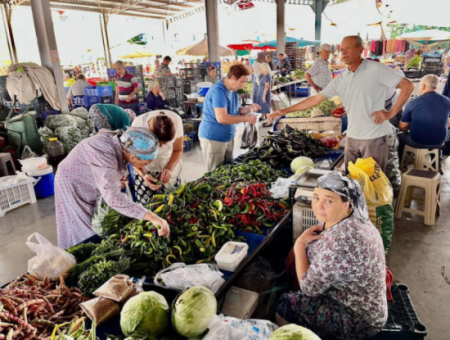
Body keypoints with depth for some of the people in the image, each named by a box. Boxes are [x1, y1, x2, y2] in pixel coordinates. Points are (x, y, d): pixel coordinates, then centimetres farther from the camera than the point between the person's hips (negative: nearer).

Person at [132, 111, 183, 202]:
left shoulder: (176, 120, -27)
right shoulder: (138, 125, -32)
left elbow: (178, 150, -14)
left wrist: (169, 169, -32)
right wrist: (144, 176, -41)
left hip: (170, 165, 2)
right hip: (144, 169, -1)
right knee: (145, 204, -2)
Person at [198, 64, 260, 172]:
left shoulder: (233, 90, 9)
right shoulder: (218, 91, -22)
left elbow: (235, 112, 14)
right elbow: (222, 118, -30)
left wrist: (249, 108, -5)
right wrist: (246, 118, -24)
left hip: (228, 137, 9)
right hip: (213, 138, -9)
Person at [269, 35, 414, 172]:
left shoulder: (376, 69, -9)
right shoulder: (340, 79, 6)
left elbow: (408, 86, -8)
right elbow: (315, 99, 6)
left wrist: (391, 112, -15)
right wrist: (286, 110, 3)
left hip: (374, 137, -5)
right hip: (352, 137, 5)